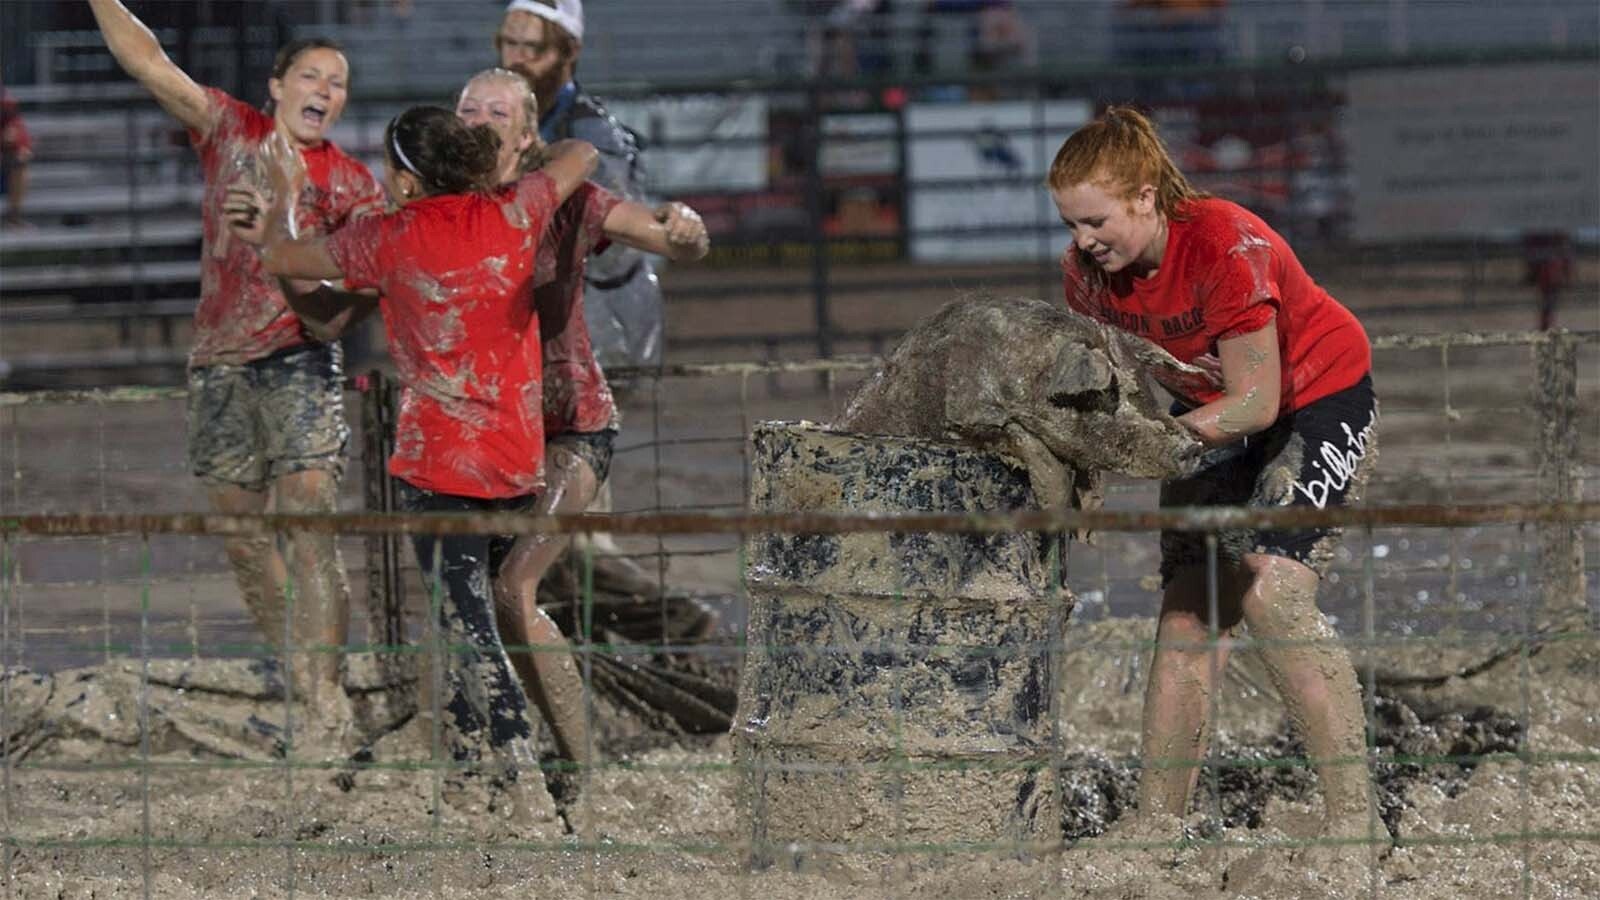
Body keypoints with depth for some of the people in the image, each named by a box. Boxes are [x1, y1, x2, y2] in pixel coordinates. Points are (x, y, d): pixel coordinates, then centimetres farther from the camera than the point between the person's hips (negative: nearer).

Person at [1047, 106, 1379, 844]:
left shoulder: (1229, 247, -31)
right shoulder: (1088, 270, -12)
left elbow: (1256, 400, -30)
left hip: (1319, 396, -7)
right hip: (1211, 411, 7)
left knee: (1270, 590, -23)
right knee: (1187, 610, -3)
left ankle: (1353, 818, -24)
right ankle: (1158, 825, 0)